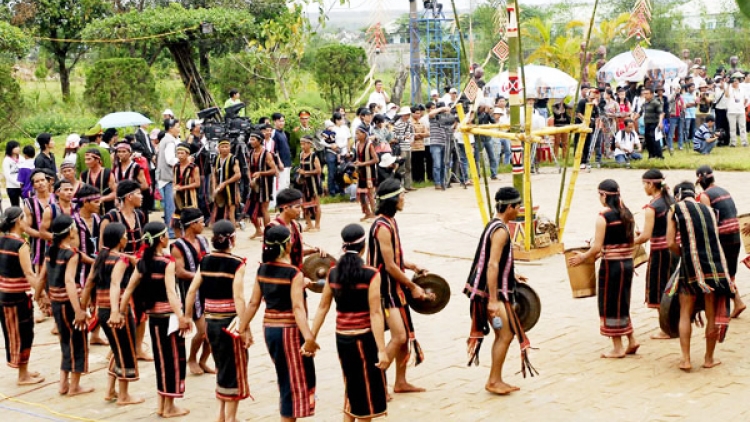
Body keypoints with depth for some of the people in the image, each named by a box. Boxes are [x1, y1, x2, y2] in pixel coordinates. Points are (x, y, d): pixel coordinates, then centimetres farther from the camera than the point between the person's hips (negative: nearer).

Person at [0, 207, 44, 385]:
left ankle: (23, 370, 28)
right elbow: (28, 273, -24)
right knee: (23, 334, 4)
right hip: (18, 295, -8)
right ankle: (23, 376, 11)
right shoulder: (21, 245, -17)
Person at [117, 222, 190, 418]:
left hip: (153, 316, 7)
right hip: (167, 315, -7)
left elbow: (129, 290, 5)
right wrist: (180, 317, -37)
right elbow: (170, 292, -28)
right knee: (173, 359, 4)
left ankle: (161, 404, 23)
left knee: (161, 358, 17)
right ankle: (169, 407, 9)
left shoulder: (142, 262, 4)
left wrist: (120, 312, 12)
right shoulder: (167, 262, -16)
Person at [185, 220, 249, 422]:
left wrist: (187, 317, 12)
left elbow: (192, 290, 3)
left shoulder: (205, 261, 3)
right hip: (230, 321, -6)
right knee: (234, 369, 7)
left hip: (211, 321, 6)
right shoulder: (236, 264, -13)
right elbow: (238, 297, -21)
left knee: (222, 367, 21)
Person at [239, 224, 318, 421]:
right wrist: (309, 338, -33)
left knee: (286, 379, 22)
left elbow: (253, 303, 5)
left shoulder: (262, 270, 2)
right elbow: (298, 308, -27)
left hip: (269, 329, 7)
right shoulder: (294, 273, -17)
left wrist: (244, 328, 15)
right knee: (296, 382, 6)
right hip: (290, 331, -7)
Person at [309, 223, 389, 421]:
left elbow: (322, 307, 5)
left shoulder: (333, 273, 2)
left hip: (341, 337, 5)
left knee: (352, 389, 21)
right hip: (364, 338, -5)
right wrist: (382, 350, -17)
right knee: (367, 392, 9)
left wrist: (311, 338, 11)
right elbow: (375, 314, -17)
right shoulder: (371, 275, -14)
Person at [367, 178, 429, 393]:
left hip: (395, 286, 10)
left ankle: (401, 382, 23)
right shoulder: (383, 227, -20)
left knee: (407, 333, 13)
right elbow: (389, 266, -20)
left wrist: (412, 266, 8)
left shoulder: (390, 222, 11)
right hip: (385, 288, -10)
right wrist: (413, 286, -12)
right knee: (399, 336, -14)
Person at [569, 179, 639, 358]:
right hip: (627, 263, 7)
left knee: (610, 305, 4)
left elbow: (597, 247, -16)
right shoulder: (627, 214, 7)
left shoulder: (604, 216, -15)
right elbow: (630, 241, 13)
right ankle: (631, 340, 18)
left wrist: (582, 257, -1)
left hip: (611, 264, -7)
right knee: (621, 303, 20)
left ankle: (618, 348, 9)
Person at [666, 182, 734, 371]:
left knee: (685, 314, 11)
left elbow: (671, 243, -3)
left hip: (691, 267, -2)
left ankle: (685, 359, 8)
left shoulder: (675, 210, 3)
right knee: (713, 315, 12)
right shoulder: (708, 209, 14)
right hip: (715, 266, 3)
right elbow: (713, 238, 12)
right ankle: (709, 358, 23)